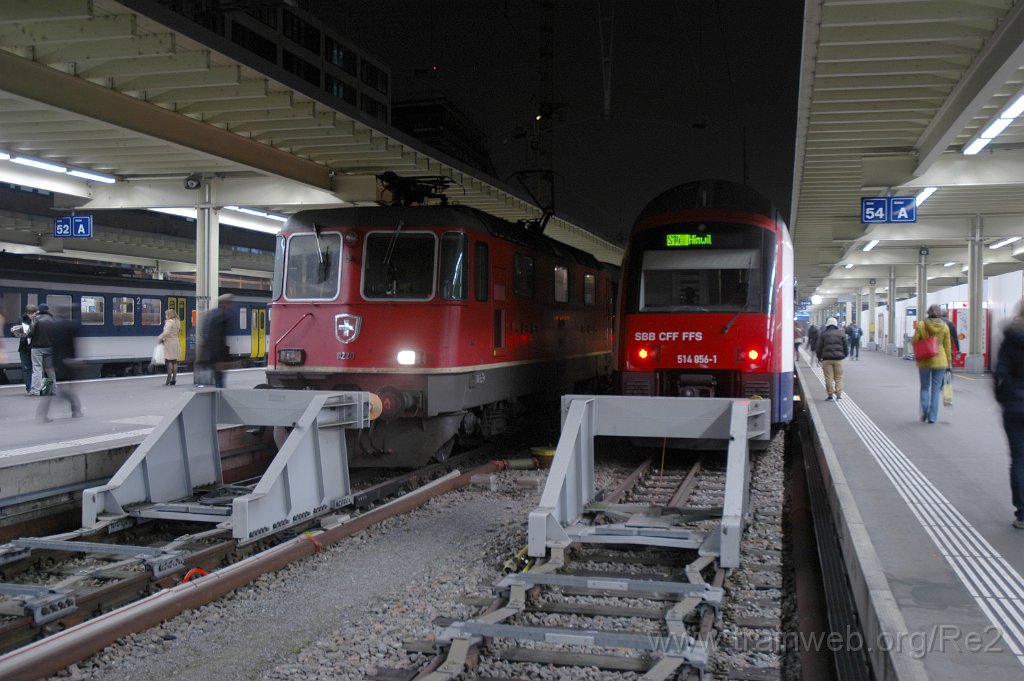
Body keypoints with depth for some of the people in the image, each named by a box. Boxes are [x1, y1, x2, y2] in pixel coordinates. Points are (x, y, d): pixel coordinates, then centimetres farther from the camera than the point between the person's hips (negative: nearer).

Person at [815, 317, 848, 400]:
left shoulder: (823, 334, 2)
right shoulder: (841, 334, 8)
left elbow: (819, 347, 3)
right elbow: (846, 347, 11)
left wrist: (819, 357, 17)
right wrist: (844, 355, 27)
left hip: (827, 359, -1)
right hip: (838, 359, 1)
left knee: (829, 377, 2)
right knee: (838, 377, 6)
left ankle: (830, 394, 1)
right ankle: (839, 394, -1)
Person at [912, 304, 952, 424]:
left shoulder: (921, 325, -6)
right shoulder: (944, 327, -3)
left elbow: (914, 341, -9)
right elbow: (947, 346, 1)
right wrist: (949, 362, 7)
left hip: (924, 360, -1)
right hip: (940, 361, 1)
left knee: (924, 387, 15)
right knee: (936, 389, 6)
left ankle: (924, 409, -5)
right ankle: (932, 416, 5)